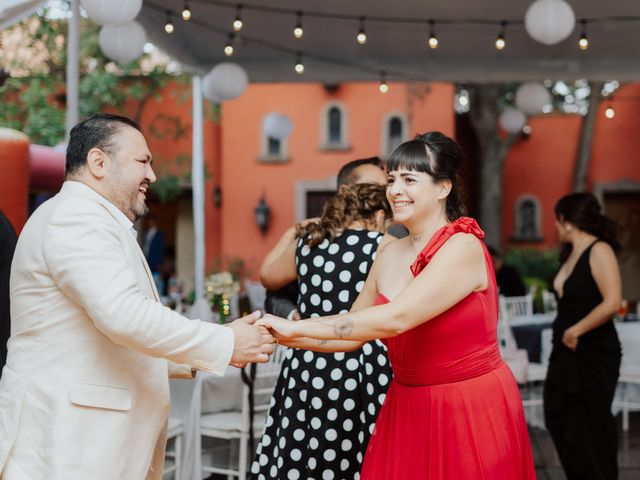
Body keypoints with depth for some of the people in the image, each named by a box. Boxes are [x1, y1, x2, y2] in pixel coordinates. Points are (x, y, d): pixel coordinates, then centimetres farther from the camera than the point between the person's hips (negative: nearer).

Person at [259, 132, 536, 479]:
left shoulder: (463, 247, -18)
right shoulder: (391, 254, 4)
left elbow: (395, 318, -28)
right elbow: (353, 331, 13)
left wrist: (297, 327, -25)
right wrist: (283, 336, -2)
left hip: (473, 410, -6)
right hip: (407, 409, 6)